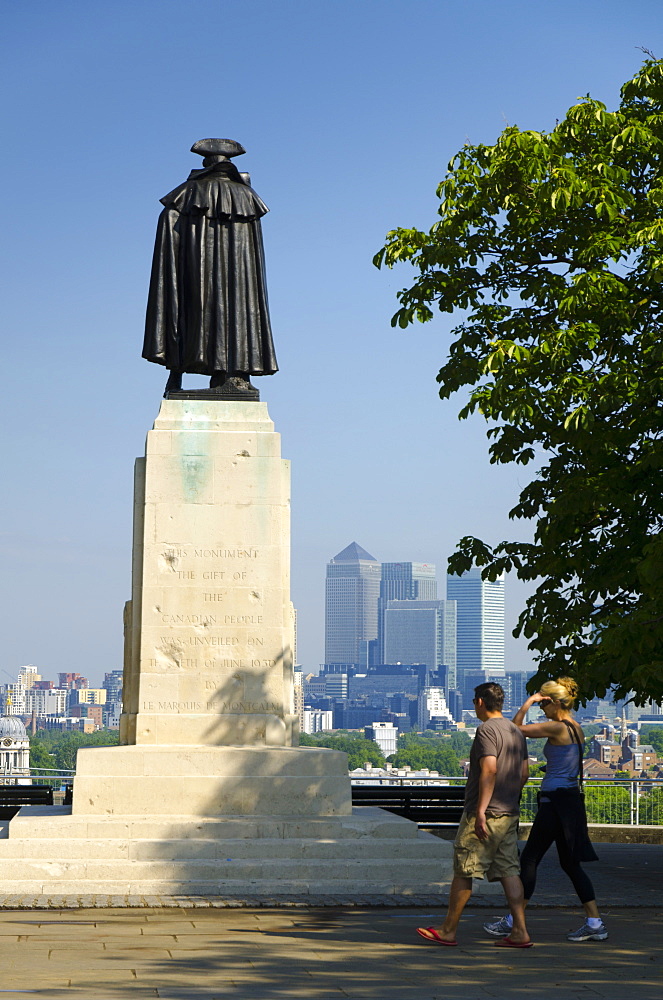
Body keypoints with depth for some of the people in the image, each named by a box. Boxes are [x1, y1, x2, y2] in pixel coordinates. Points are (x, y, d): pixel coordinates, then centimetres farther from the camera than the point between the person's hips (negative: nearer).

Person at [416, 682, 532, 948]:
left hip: (484, 815, -8)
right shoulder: (516, 731, 15)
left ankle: (448, 931, 7)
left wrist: (481, 811, -23)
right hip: (509, 815, 8)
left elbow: (489, 769, -22)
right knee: (508, 871, 6)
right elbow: (524, 773, 18)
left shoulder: (486, 730, -12)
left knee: (463, 871, 0)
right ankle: (520, 932, 1)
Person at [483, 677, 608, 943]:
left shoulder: (557, 727, -15)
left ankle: (512, 921, 3)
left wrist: (528, 703, -6)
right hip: (571, 799, 9)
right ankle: (595, 923, 9)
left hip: (555, 801, -9)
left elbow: (516, 729, -12)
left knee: (529, 860, -1)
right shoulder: (576, 729, 11)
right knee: (571, 863, 12)